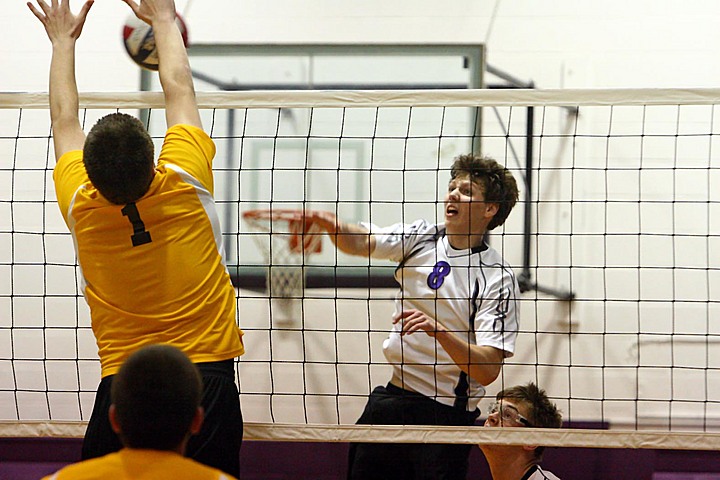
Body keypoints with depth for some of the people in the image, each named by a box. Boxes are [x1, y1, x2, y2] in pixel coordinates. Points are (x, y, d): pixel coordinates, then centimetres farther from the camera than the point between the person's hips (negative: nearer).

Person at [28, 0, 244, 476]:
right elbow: (180, 91, 11)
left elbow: (65, 120, 16)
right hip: (208, 382, -1)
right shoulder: (186, 186, -6)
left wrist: (63, 41, 30)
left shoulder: (81, 208, -3)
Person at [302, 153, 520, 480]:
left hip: (447, 414, -5)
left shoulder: (497, 278, -11)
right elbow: (359, 242, -10)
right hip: (392, 400, 5)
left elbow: (488, 370, -18)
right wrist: (328, 223, -32)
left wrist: (438, 331, -32)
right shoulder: (420, 238, 5)